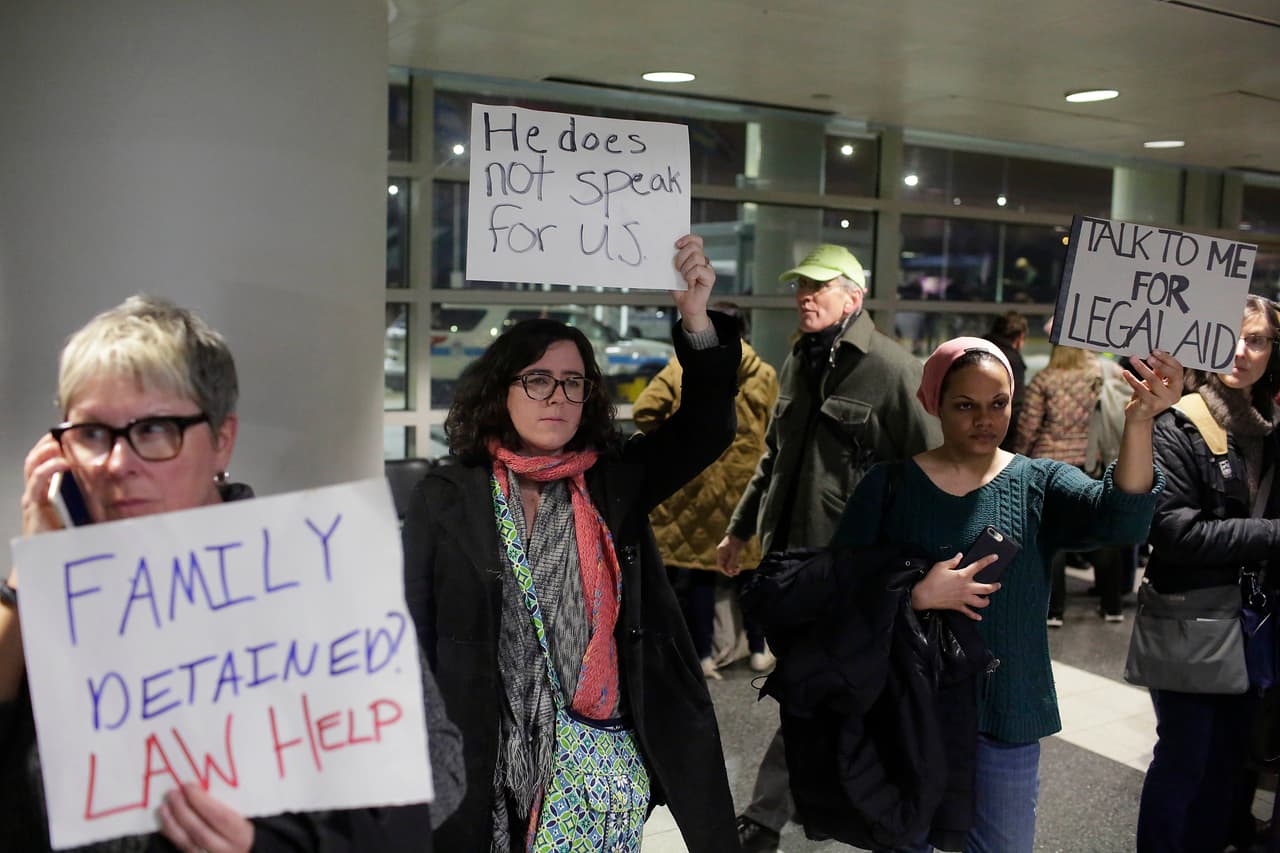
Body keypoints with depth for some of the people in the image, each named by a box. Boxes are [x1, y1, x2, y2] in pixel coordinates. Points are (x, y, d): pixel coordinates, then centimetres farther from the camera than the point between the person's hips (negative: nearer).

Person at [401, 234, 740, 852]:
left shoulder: (613, 485, 2)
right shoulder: (444, 499, -3)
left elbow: (706, 430, -9)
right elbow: (412, 638, 0)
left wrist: (697, 321, -22)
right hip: (481, 771, -1)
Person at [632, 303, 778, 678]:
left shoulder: (681, 368, -2)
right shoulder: (764, 374, 0)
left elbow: (643, 411, -9)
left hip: (694, 480, -1)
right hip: (745, 480, 1)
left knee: (698, 567, 7)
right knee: (750, 565, 14)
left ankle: (703, 655, 10)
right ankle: (758, 651, 23)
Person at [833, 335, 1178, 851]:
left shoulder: (1041, 484, -2)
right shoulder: (888, 485, -4)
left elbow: (1119, 519, -22)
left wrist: (1138, 422, -37)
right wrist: (915, 595, -21)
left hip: (1005, 713, 1)